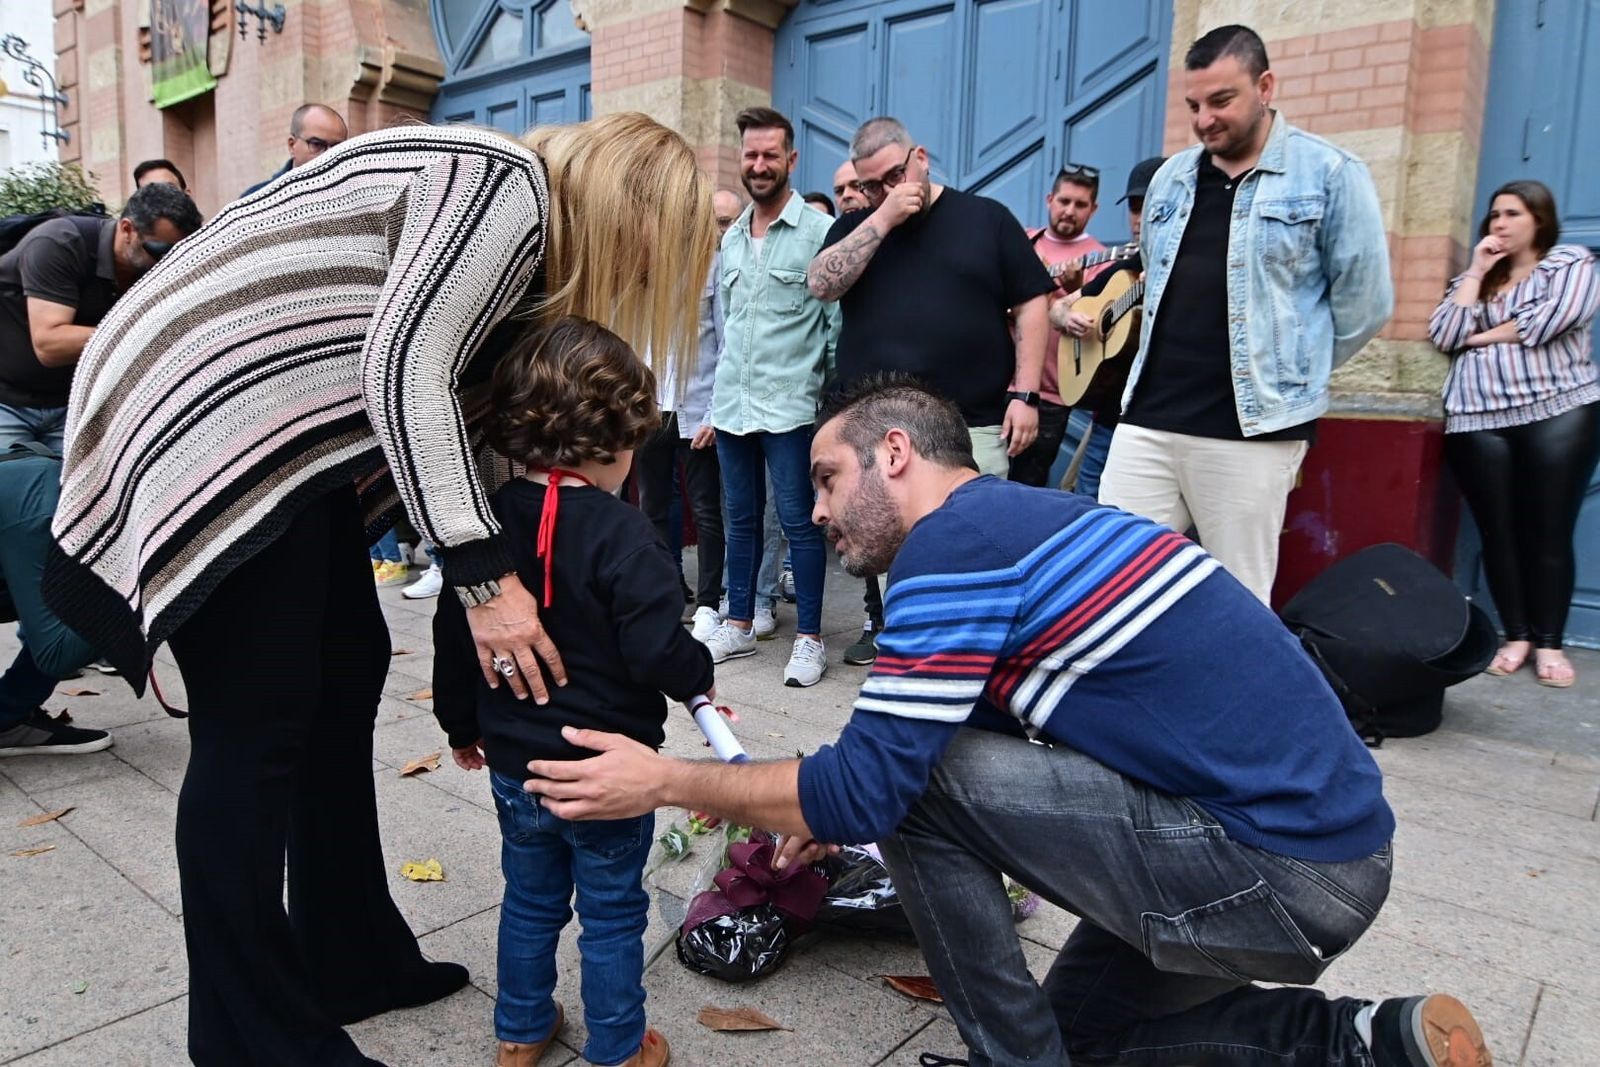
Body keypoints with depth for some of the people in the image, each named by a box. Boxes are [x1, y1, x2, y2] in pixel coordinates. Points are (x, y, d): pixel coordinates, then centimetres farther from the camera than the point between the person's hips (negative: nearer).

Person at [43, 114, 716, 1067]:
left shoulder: (530, 238, 17)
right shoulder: (507, 187, -13)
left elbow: (467, 403, 15)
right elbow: (401, 373, -22)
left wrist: (521, 557, 12)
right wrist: (485, 574, -22)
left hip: (290, 434, 10)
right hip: (210, 420, -10)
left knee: (348, 676, 11)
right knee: (258, 728, -6)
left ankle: (350, 962, 25)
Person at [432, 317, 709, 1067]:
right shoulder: (623, 535, -23)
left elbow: (452, 637, 5)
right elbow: (656, 652, -26)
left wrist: (463, 726, 19)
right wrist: (702, 676, -4)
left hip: (514, 767, 6)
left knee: (530, 901, 24)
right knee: (613, 916, 13)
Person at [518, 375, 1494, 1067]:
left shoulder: (957, 535, -18)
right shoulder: (1024, 516, 11)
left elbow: (870, 781, -18)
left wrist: (667, 781, -7)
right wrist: (851, 809, 17)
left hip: (1279, 870, -10)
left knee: (920, 782, -12)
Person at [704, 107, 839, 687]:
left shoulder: (819, 231, -6)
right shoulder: (730, 237, 14)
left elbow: (839, 319, -7)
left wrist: (830, 390, -9)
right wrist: (723, 383, 18)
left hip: (789, 405, -6)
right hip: (730, 403, 6)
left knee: (799, 521, -1)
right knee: (740, 518, 13)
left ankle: (809, 637, 9)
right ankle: (738, 624, 25)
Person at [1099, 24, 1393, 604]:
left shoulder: (1331, 174, -2)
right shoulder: (1171, 177, 14)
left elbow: (1365, 301, 0)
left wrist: (1288, 375, 7)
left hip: (1252, 428, -5)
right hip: (1147, 416, 5)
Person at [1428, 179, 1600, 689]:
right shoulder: (1475, 276, 21)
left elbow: (1556, 317, -10)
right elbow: (1443, 335, 5)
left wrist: (1483, 336, 1)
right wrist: (1476, 272, 4)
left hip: (1559, 412, -3)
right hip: (1479, 419, 3)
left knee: (1550, 532, -4)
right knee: (1499, 532, 1)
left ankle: (1549, 642, 4)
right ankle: (1515, 636, 11)